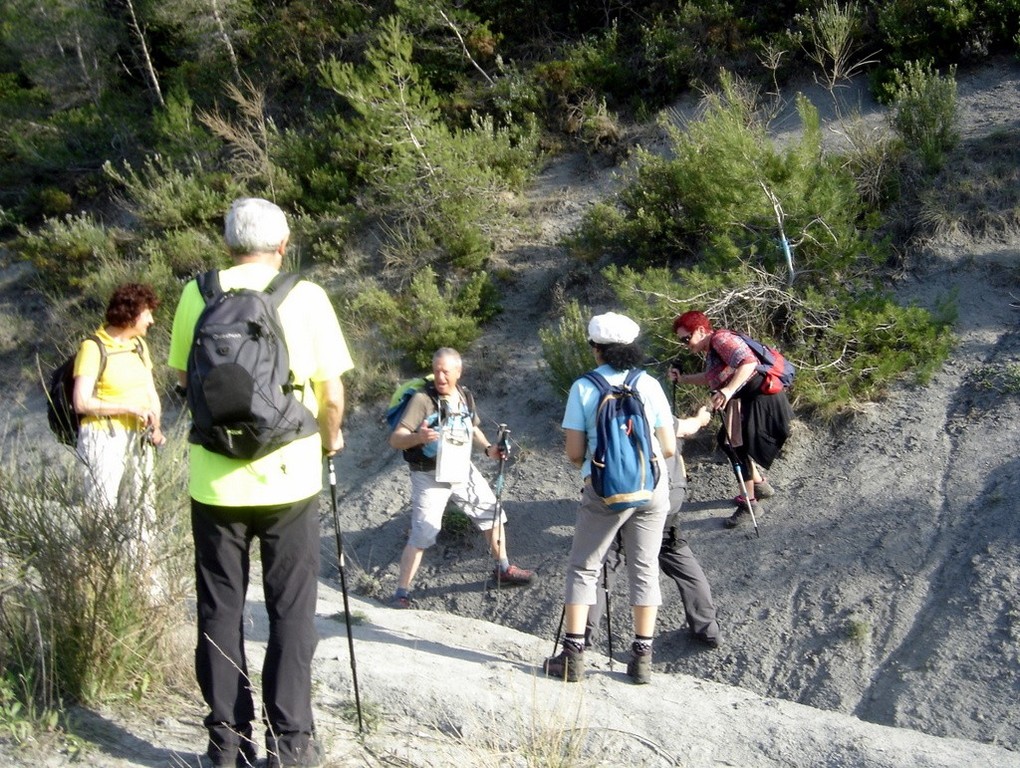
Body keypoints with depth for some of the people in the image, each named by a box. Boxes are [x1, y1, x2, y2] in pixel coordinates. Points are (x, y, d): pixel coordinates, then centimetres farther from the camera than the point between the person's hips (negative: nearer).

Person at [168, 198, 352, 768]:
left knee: (220, 612, 12)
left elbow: (185, 379, 11)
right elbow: (332, 391, -2)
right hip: (289, 477, -1)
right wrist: (331, 438, 18)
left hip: (214, 480, 2)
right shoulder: (305, 295, -4)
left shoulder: (197, 294, 0)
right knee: (291, 613, 9)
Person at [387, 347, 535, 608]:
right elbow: (395, 439, -26)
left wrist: (488, 449, 0)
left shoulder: (465, 396, 0)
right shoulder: (423, 400, -21)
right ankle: (401, 593, -2)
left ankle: (503, 570, 34)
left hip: (463, 470, 7)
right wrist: (418, 437, -46)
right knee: (421, 536, -12)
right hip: (430, 476, -7)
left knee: (493, 515, 14)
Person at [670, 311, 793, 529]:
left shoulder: (721, 339, -20)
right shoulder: (710, 351, 11)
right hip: (743, 401, 11)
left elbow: (748, 363, -33)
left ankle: (750, 504, 0)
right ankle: (760, 484, 35)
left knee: (737, 445, -9)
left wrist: (728, 391, -42)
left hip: (761, 398, -11)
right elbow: (710, 378, 24)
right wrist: (683, 378, 12)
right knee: (727, 440, 20)